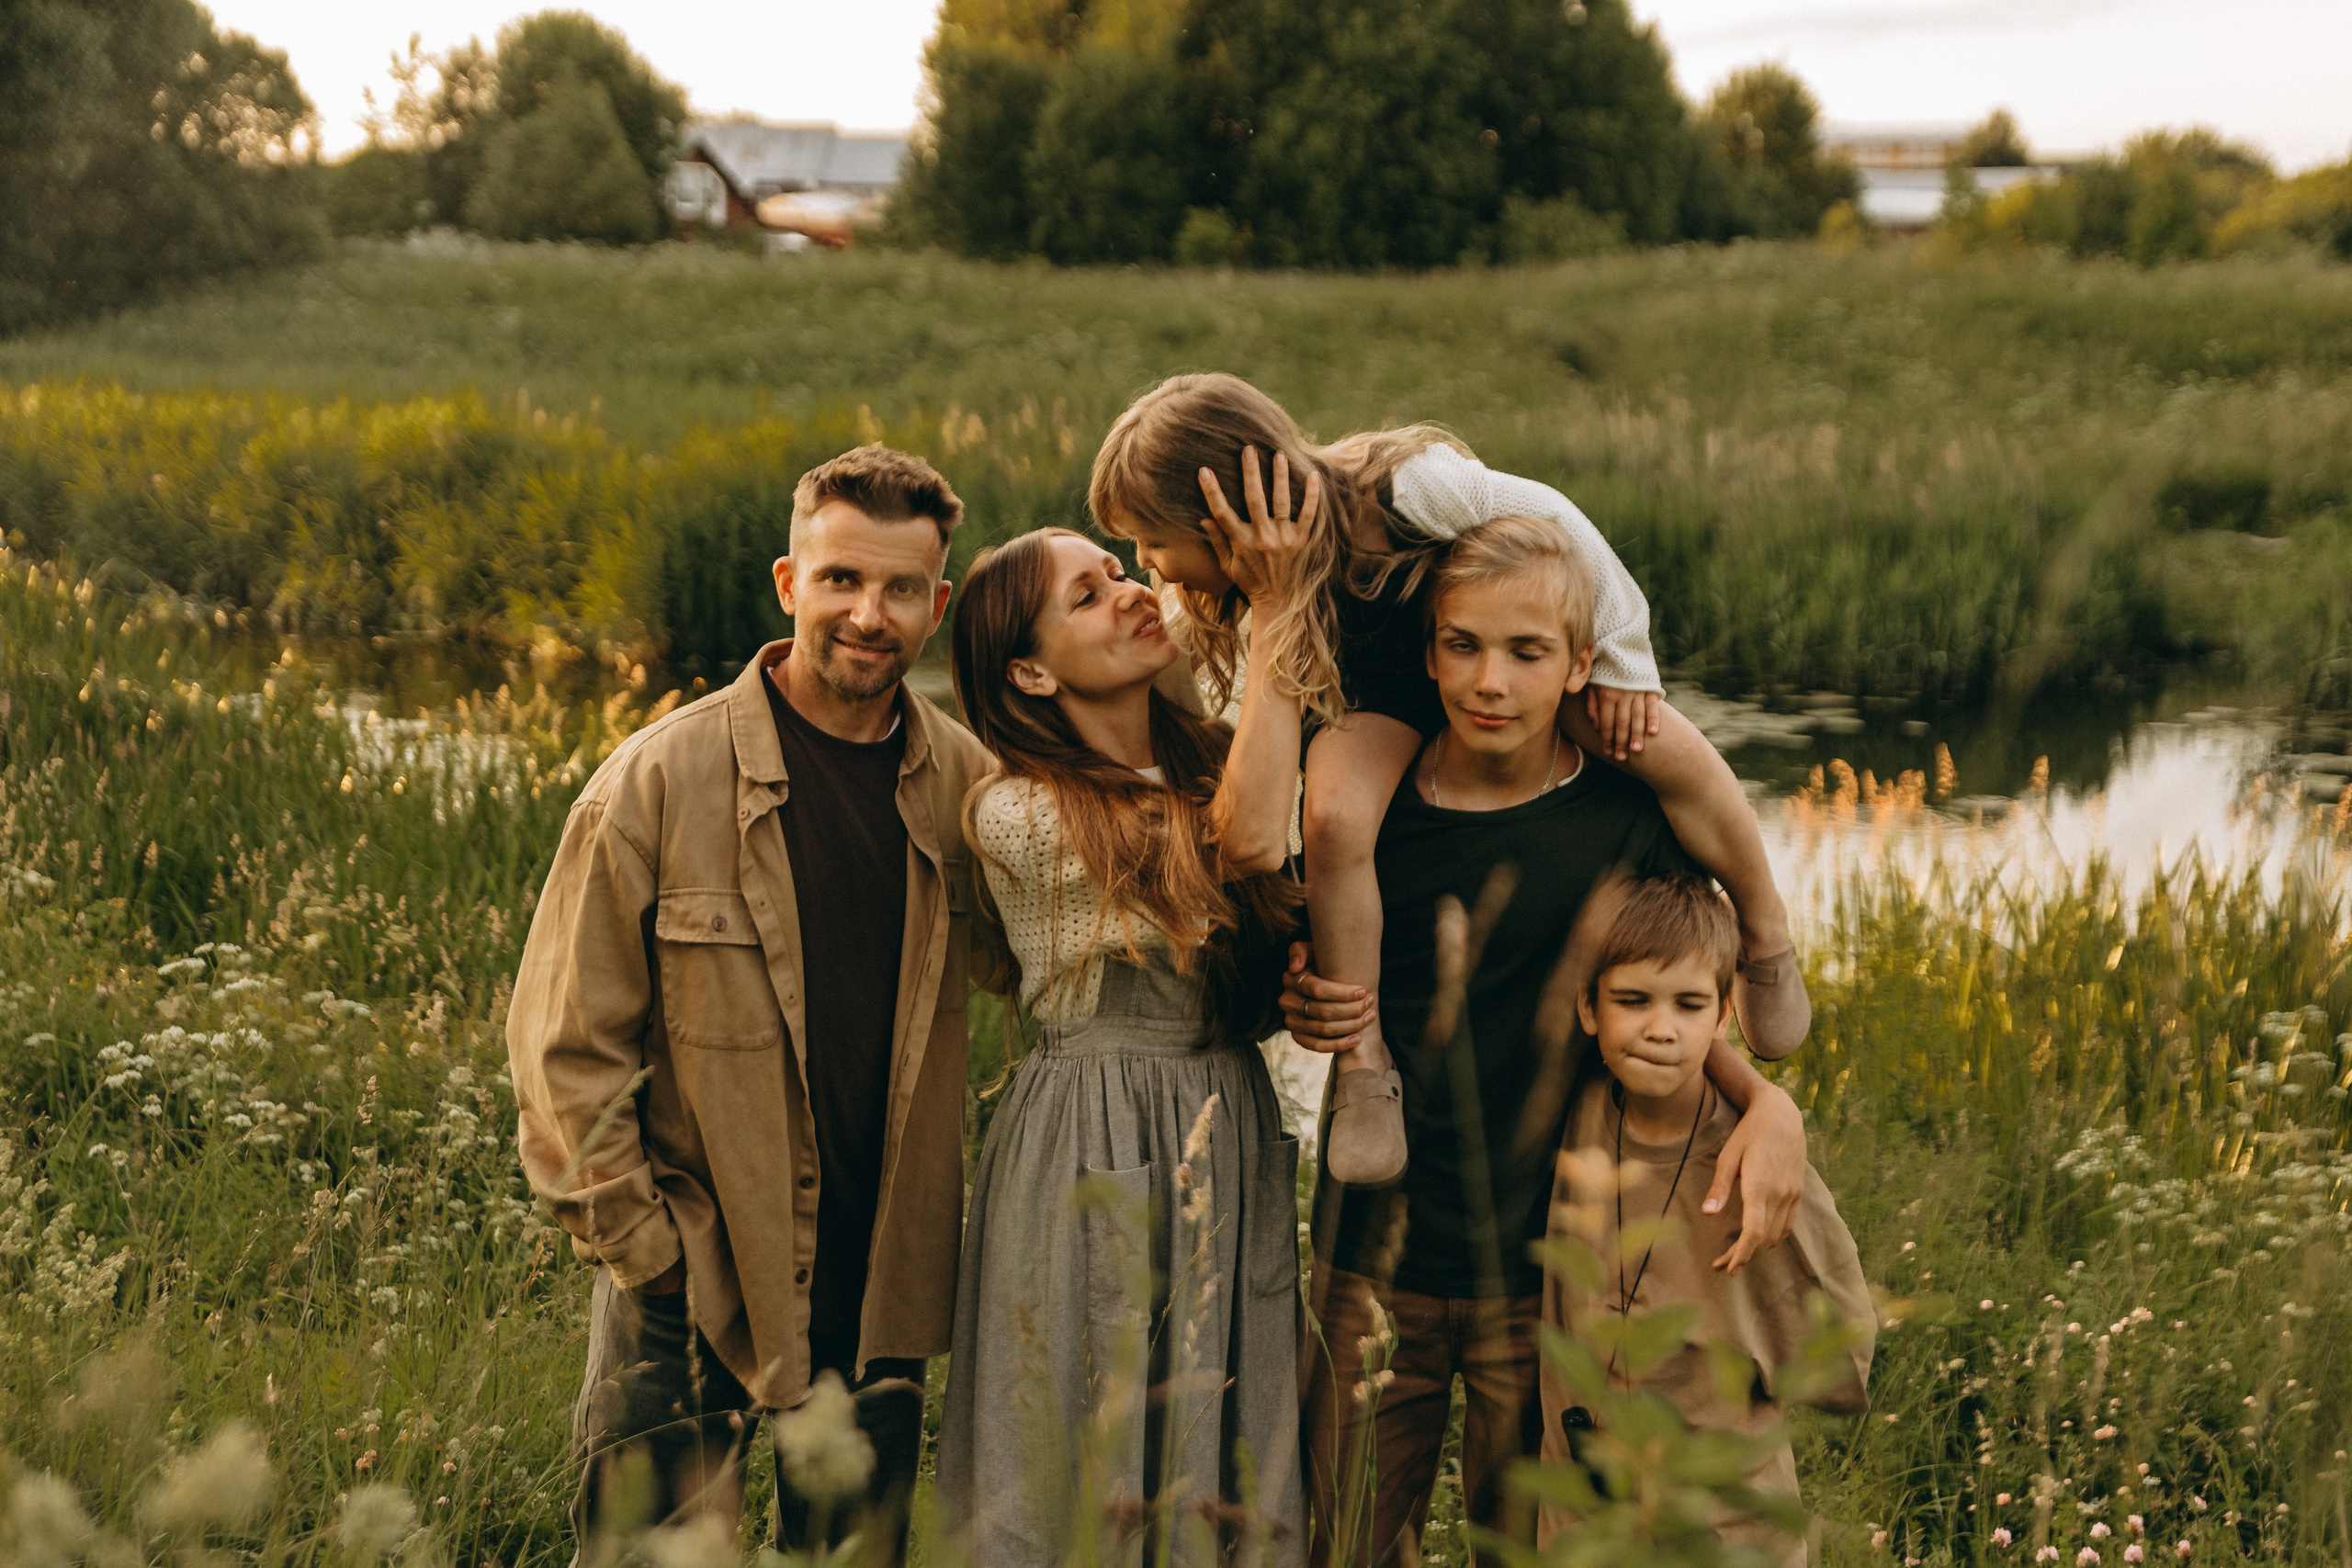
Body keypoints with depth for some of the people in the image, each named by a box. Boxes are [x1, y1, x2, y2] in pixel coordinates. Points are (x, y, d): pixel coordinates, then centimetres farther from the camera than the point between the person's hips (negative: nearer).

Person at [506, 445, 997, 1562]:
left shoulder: (967, 785, 0)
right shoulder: (660, 781, -10)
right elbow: (566, 1044, -6)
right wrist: (643, 1251, -8)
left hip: (881, 1299, 4)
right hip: (694, 1294, -3)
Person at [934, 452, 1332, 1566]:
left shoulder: (1214, 758, 11)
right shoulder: (1014, 815, -10)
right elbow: (1247, 841, -16)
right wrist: (1275, 612, -15)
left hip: (1232, 1150, 6)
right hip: (1091, 1166, -5)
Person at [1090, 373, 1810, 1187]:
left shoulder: (1406, 492, -38)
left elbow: (1557, 525, -24)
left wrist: (1621, 666, -16)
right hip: (1385, 691, 2)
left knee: (1665, 750, -23)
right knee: (1334, 809, -30)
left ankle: (1766, 935, 5)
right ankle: (1361, 1057, -16)